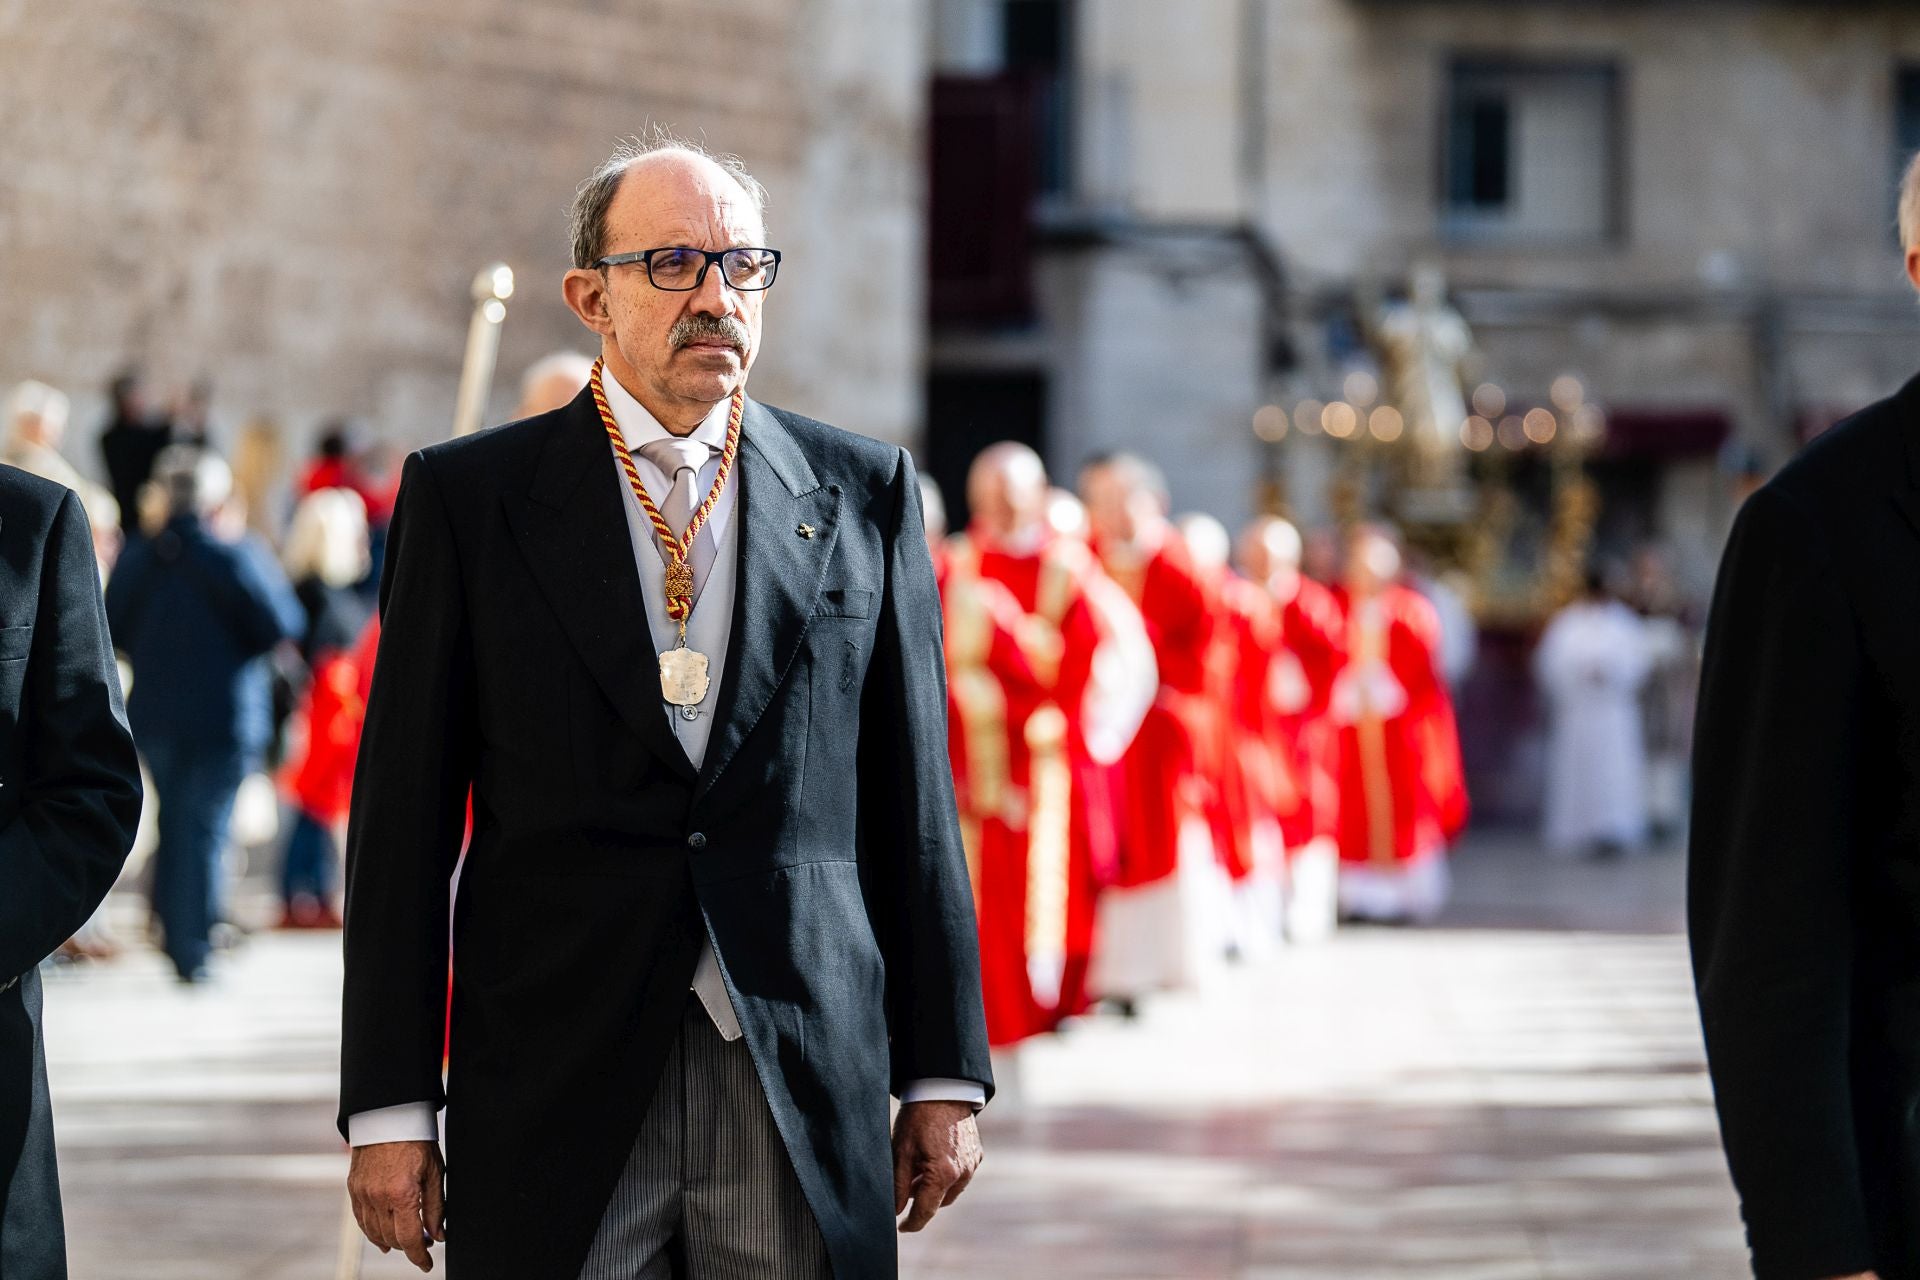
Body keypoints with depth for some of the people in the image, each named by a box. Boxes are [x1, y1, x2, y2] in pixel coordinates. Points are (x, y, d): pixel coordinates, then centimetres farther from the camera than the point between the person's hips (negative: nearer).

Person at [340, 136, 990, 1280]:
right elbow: (405, 818, 2)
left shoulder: (864, 493, 9)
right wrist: (390, 1110, -3)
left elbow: (913, 799, 9)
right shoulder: (469, 497, 4)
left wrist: (944, 1078, 6)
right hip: (553, 1092, -1)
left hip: (808, 1087, 1)